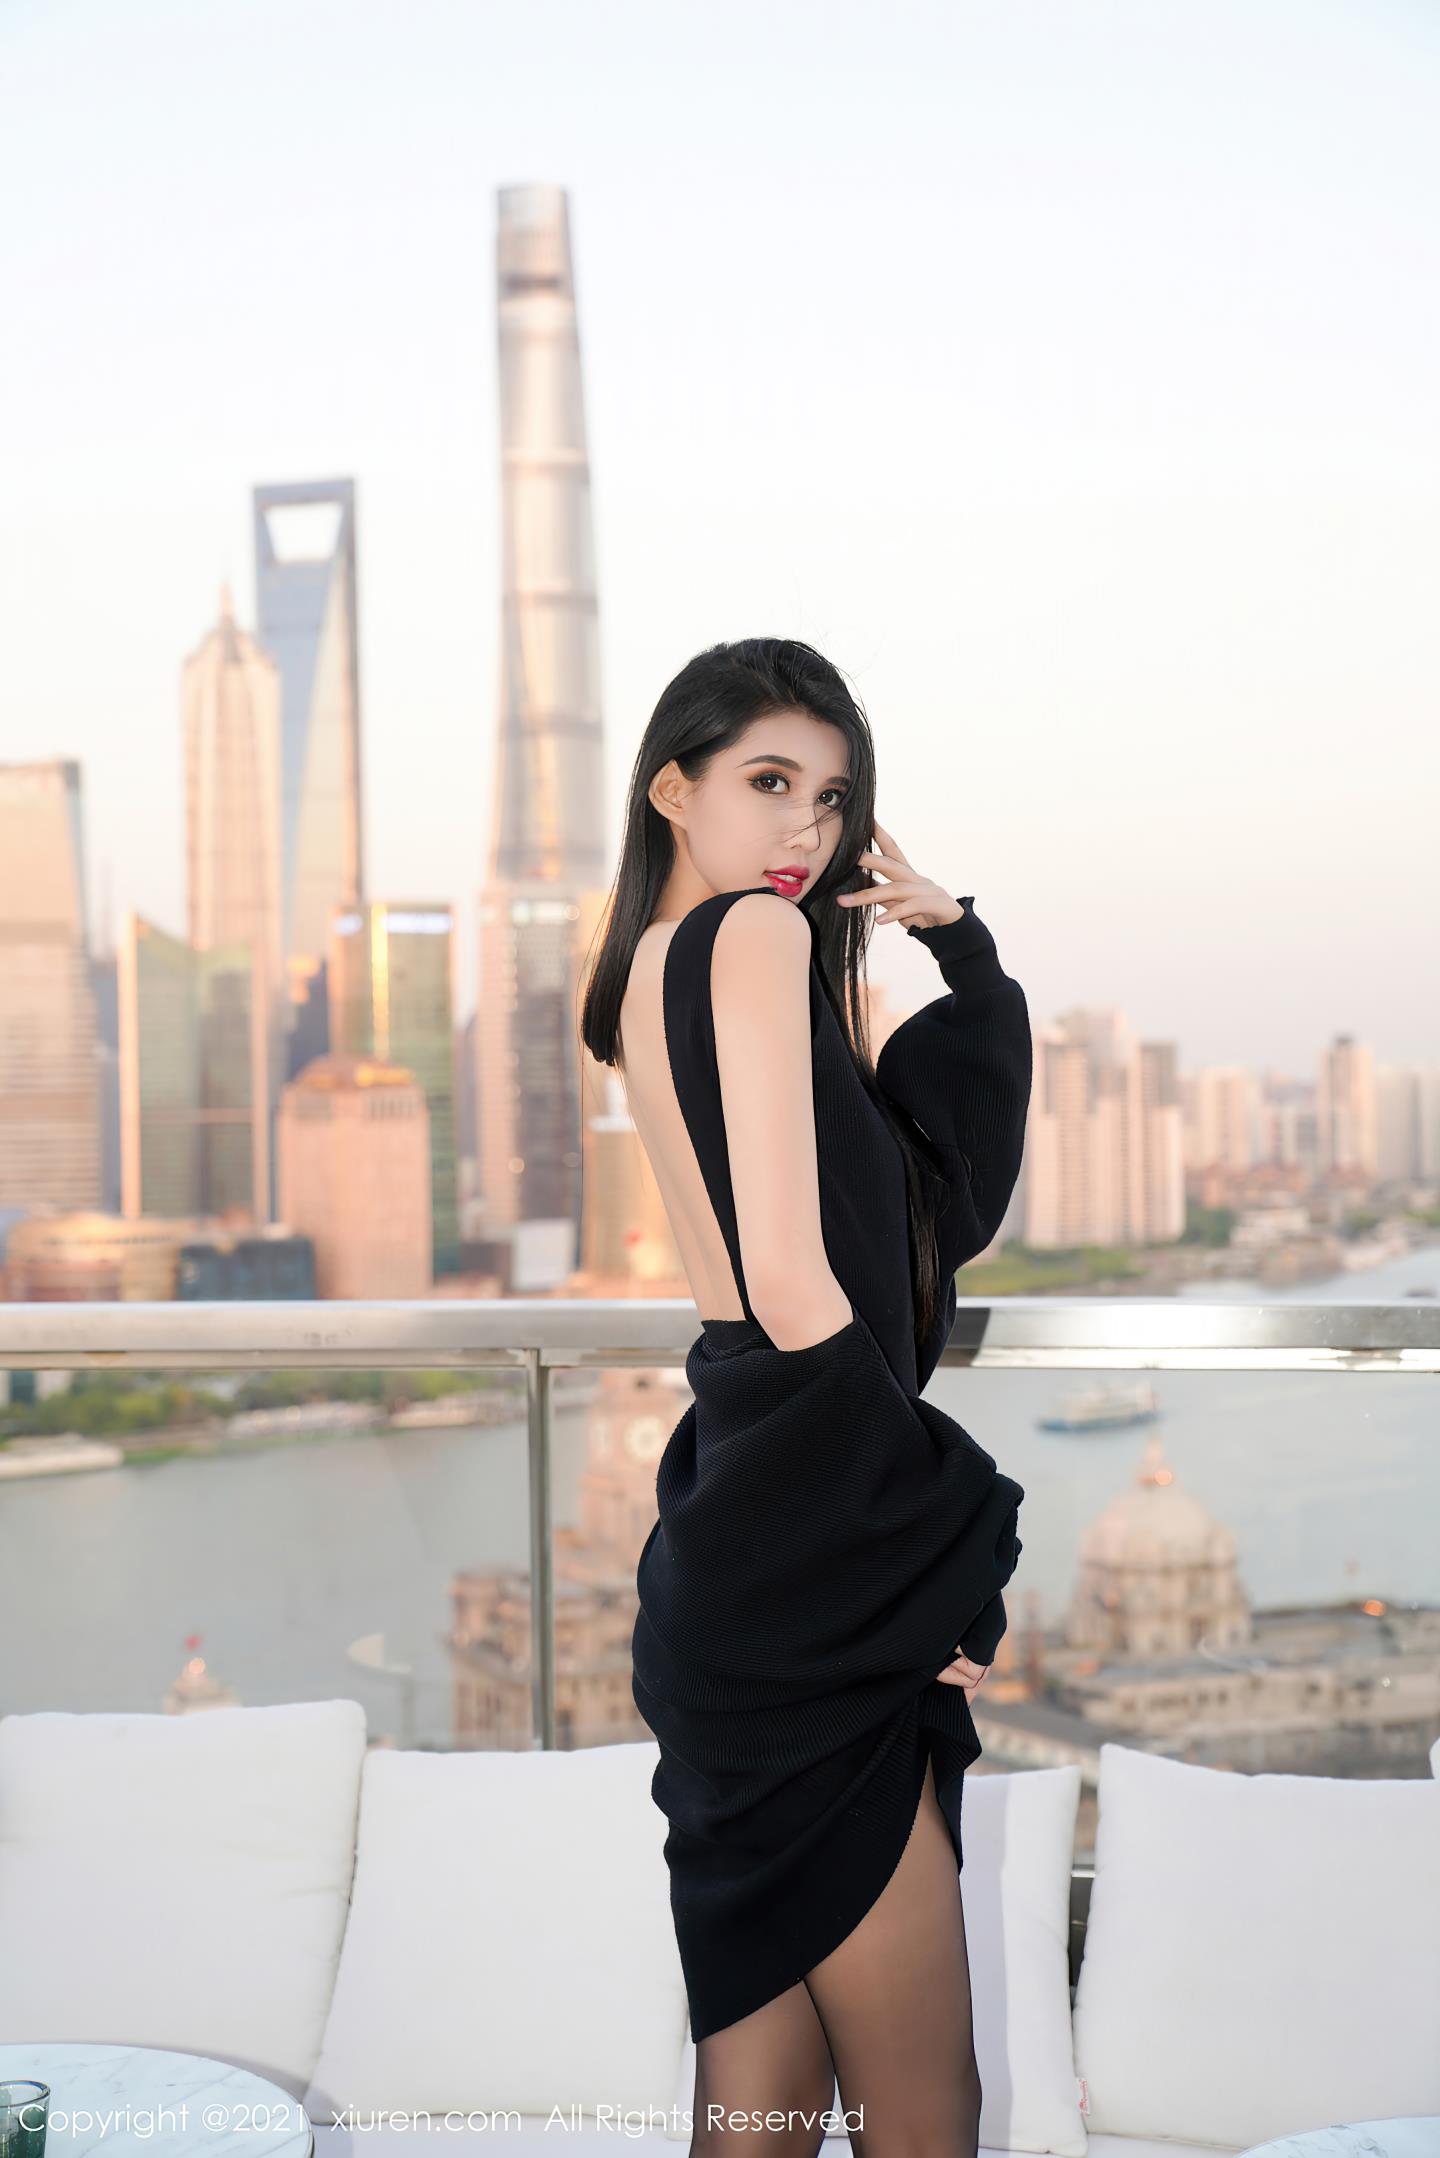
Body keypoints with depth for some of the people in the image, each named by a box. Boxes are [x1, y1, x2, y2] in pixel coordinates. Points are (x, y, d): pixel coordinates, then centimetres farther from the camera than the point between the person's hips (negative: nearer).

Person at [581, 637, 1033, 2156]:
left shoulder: (647, 970, 19)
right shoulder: (760, 935, -7)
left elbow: (952, 1201, 15)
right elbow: (791, 1278, -16)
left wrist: (956, 940, 8)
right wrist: (962, 1545, -10)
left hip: (734, 1557, 9)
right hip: (813, 1550, -9)